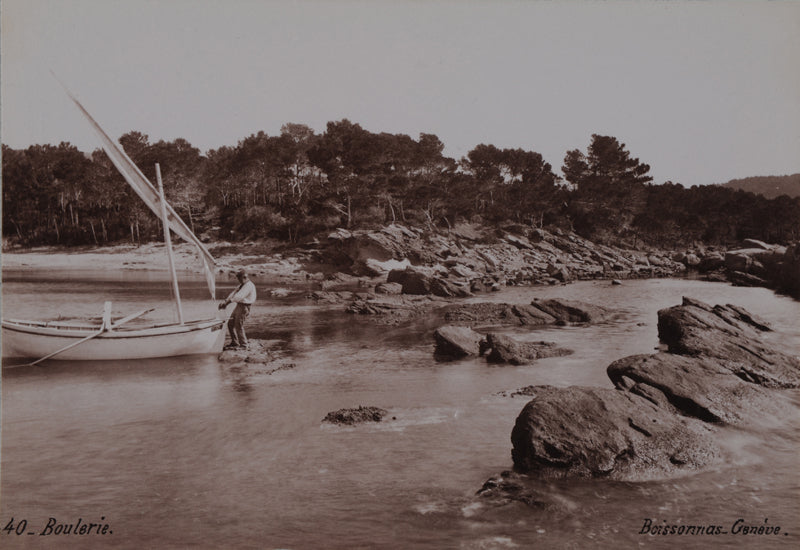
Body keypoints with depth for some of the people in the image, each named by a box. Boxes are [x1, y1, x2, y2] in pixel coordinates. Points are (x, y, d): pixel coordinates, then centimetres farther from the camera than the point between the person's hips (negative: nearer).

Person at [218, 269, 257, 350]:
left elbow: (239, 296, -27)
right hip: (238, 306, 10)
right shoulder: (242, 285, 19)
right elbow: (234, 293, 10)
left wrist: (229, 301, -31)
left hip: (244, 307, -10)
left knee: (239, 326, -7)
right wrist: (225, 301, -3)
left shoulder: (249, 285, -15)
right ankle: (234, 342, 22)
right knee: (230, 323, 11)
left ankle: (243, 345, 5)